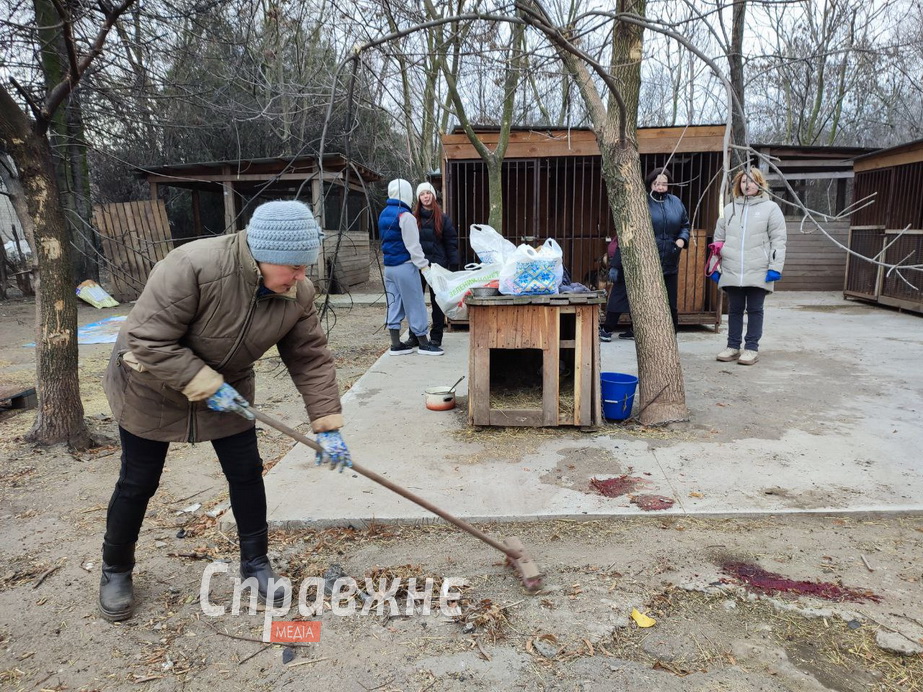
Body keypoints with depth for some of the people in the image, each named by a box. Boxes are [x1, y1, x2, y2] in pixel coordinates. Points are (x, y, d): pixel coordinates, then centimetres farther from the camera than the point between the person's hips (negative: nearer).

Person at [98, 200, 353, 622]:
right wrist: (207, 386, -32)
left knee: (247, 474, 4)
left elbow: (311, 360, -12)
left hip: (227, 387, 5)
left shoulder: (297, 294, -19)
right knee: (138, 483, 9)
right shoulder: (192, 267, -37)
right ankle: (115, 571, 33)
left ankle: (255, 563, 23)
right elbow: (149, 342, -32)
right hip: (153, 386, -4)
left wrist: (327, 426, -16)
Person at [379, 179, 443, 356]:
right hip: (405, 267, -8)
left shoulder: (383, 214, 12)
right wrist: (423, 265, -12)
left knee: (394, 305, 9)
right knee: (415, 304, 0)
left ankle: (396, 344, 11)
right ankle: (423, 343, 6)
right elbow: (413, 245, -16)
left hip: (389, 266, 8)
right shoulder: (405, 215, -14)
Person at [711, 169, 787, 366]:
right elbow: (718, 239, 14)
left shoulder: (771, 208, 3)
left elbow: (778, 240, -3)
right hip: (732, 271, 3)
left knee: (755, 310, 3)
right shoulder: (730, 209, 13)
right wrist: (715, 267, 9)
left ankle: (752, 348, 10)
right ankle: (733, 346, 17)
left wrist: (775, 267, -11)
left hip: (758, 272, -3)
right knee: (735, 309, 9)